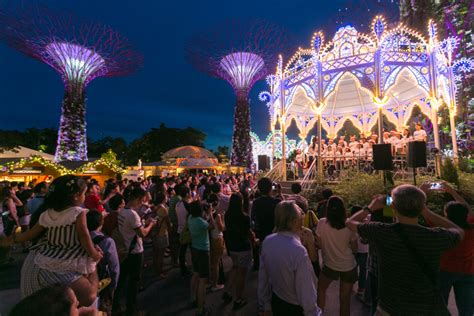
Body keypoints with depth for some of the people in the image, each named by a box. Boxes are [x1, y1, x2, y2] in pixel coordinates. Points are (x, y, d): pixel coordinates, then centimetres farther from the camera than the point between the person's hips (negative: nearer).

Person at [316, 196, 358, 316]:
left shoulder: (322, 223, -17)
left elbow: (319, 245, -8)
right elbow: (354, 249, -6)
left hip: (329, 264, 0)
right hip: (348, 266, 1)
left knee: (321, 288, 25)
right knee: (345, 298, 16)